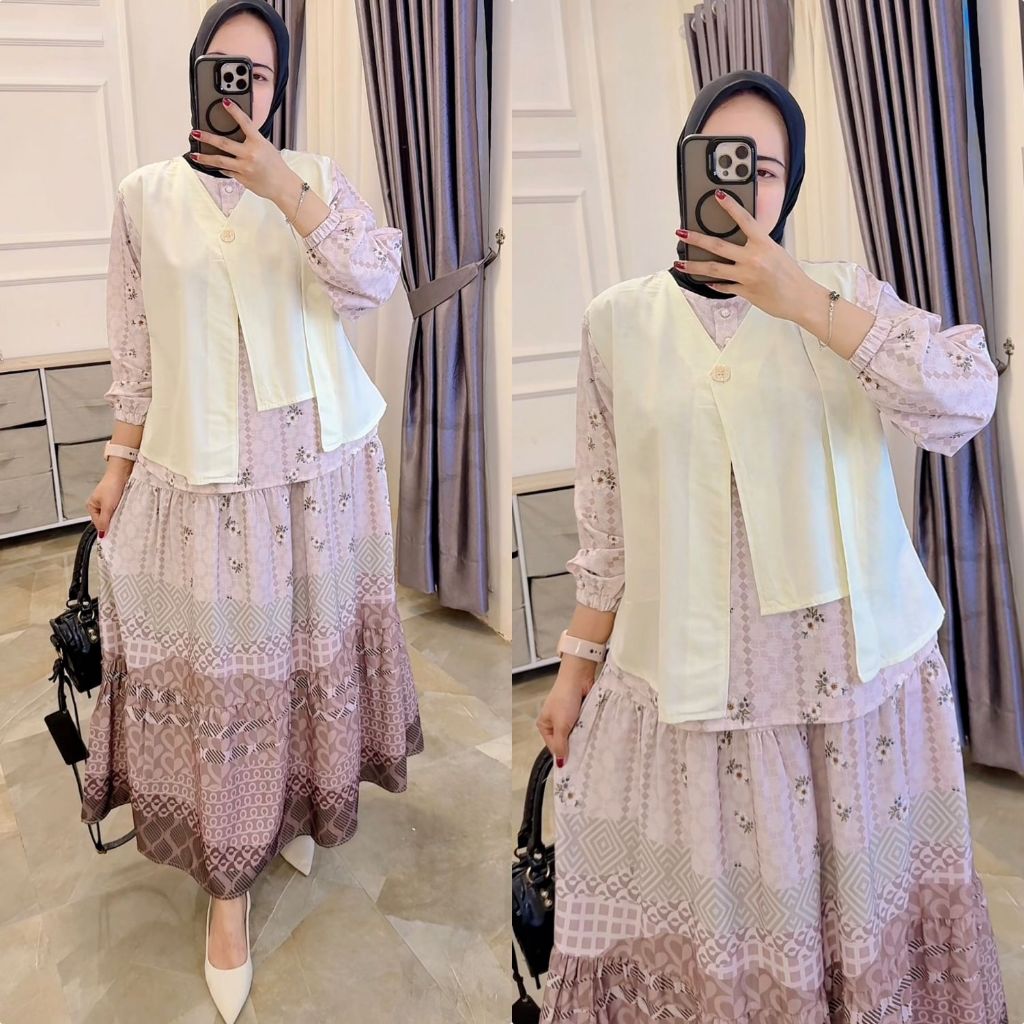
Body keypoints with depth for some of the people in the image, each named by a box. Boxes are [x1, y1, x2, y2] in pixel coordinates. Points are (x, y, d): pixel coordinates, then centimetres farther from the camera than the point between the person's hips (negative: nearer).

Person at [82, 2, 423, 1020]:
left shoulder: (315, 176, 3)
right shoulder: (145, 195, 4)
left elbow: (376, 280, -12)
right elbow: (136, 346, 6)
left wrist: (283, 190, -20)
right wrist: (120, 460, 5)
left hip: (316, 462, 1)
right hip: (197, 470, 0)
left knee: (305, 640, 11)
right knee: (212, 661, 4)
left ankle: (297, 801, 37)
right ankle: (229, 874, 20)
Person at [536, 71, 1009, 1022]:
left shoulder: (844, 289, 2)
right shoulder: (618, 319, 2)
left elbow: (969, 399, -14)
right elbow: (605, 523, 5)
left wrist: (804, 304, -20)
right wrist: (577, 664, 6)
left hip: (846, 667, 1)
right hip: (683, 679, 0)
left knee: (853, 892, 14)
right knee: (696, 911, 8)